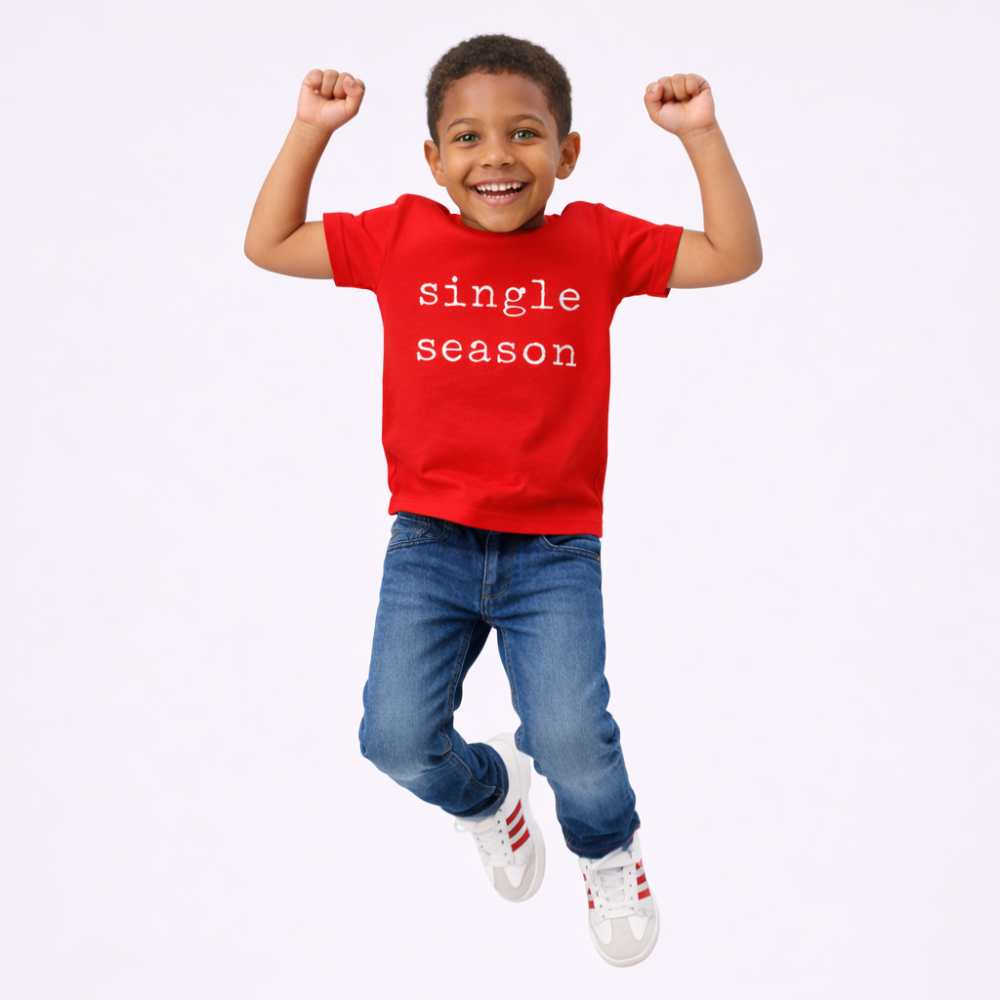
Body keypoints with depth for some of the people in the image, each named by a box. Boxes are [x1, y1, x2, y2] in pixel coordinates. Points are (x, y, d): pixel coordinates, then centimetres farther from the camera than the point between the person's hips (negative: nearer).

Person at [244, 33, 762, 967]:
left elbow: (735, 257, 1)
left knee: (573, 743, -14)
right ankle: (486, 795, 31)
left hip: (556, 549, -1)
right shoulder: (402, 236, 3)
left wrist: (702, 134, -6)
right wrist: (310, 129, 3)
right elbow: (268, 245, 10)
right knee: (398, 736, -8)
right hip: (429, 540, 2)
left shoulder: (596, 240, 1)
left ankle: (608, 850, 26)